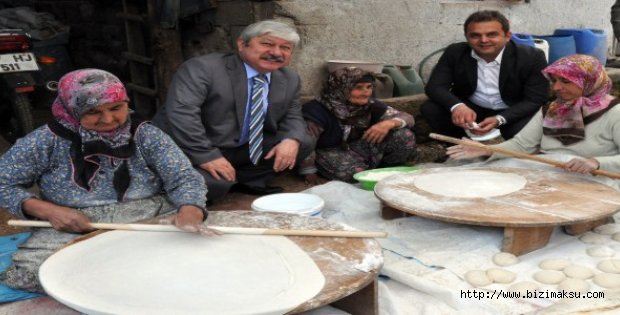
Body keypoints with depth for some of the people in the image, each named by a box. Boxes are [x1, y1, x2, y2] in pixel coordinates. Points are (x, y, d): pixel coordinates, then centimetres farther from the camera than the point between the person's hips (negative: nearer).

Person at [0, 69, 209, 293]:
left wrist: (190, 211, -31)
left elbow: (185, 179, -7)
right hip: (73, 229, 1)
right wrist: (49, 211, -14)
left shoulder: (147, 136, -1)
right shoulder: (45, 141, -2)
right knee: (29, 272, -27)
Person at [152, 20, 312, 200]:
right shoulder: (203, 68, -19)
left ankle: (245, 180, 1)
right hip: (187, 150, -6)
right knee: (212, 184, -34)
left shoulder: (290, 80, 1)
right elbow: (181, 112, -27)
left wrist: (291, 140, -13)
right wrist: (206, 155, -32)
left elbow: (292, 116, 10)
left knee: (301, 145, -4)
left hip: (243, 149, 6)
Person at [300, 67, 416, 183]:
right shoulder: (318, 111, -27)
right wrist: (309, 172, -17)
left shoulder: (371, 105, -10)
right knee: (355, 172, -37)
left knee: (404, 136, -13)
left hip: (359, 147, 5)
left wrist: (389, 123, -28)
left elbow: (407, 117, -6)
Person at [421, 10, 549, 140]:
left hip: (513, 113, -2)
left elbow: (536, 100, -18)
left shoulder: (532, 57, -18)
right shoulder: (455, 52, -12)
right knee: (430, 109, -21)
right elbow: (434, 86, -15)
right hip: (470, 109, 2)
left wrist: (499, 120, -36)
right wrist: (457, 106, -38)